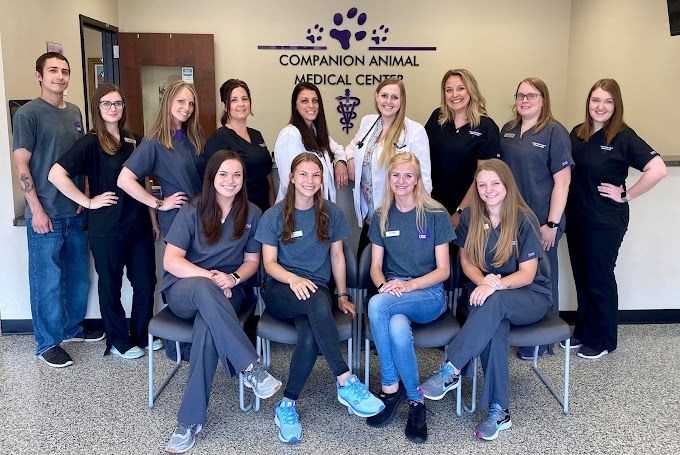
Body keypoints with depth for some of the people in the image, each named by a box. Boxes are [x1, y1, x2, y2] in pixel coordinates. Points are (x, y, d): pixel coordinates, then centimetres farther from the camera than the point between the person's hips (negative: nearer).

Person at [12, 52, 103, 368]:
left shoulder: (74, 112, 10)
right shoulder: (28, 113, -8)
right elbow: (21, 165, -10)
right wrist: (37, 211, -14)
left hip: (76, 211, 6)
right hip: (46, 214, -6)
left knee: (78, 275, 15)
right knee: (48, 280, 3)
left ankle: (72, 327, 33)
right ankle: (47, 343, 16)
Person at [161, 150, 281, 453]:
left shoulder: (252, 214, 4)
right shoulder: (192, 211, -4)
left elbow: (252, 260, 9)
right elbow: (171, 261, -10)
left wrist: (233, 278, -13)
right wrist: (210, 277, -22)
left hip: (225, 292, 1)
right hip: (182, 289, -1)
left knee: (207, 327, -36)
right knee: (204, 289, -41)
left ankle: (190, 420, -29)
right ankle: (251, 368, -38)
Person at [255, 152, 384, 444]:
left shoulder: (331, 213, 8)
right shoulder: (275, 215, 2)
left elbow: (337, 256, 12)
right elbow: (269, 262, 0)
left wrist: (342, 295, 5)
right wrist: (294, 279, -20)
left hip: (317, 292, 2)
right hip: (280, 290, -2)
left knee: (310, 335, -34)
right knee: (318, 300, -38)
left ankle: (287, 405, -20)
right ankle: (346, 382, -38)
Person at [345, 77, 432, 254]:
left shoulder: (415, 131, -12)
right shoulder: (367, 122, 5)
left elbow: (423, 179, -11)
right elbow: (354, 145, 26)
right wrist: (351, 159, 4)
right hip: (368, 213, 5)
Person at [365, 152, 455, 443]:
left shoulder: (436, 215, -1)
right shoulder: (381, 217, 10)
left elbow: (443, 270, -3)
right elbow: (376, 267, 10)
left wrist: (409, 285, -19)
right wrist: (384, 284, -14)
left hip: (428, 294, -3)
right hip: (392, 295, 3)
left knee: (377, 305, -34)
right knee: (398, 329, -35)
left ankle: (390, 388, -16)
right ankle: (415, 401, -15)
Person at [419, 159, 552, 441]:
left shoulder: (524, 219, -9)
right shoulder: (470, 217, 2)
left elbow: (527, 274, -11)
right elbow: (466, 261, 6)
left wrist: (496, 284, -30)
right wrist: (483, 281, -17)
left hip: (530, 297, -2)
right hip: (486, 297, 2)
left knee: (494, 302, -38)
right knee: (493, 328, -35)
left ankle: (451, 371, -38)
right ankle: (499, 411, -31)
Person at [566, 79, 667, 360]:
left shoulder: (623, 137, -12)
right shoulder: (577, 133, 5)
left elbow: (658, 169, -21)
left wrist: (626, 195, -15)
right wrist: (563, 211, 5)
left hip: (606, 221, -5)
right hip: (576, 217, 5)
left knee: (600, 279, 5)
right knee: (581, 277, 15)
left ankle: (603, 341, 22)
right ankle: (583, 332, 31)